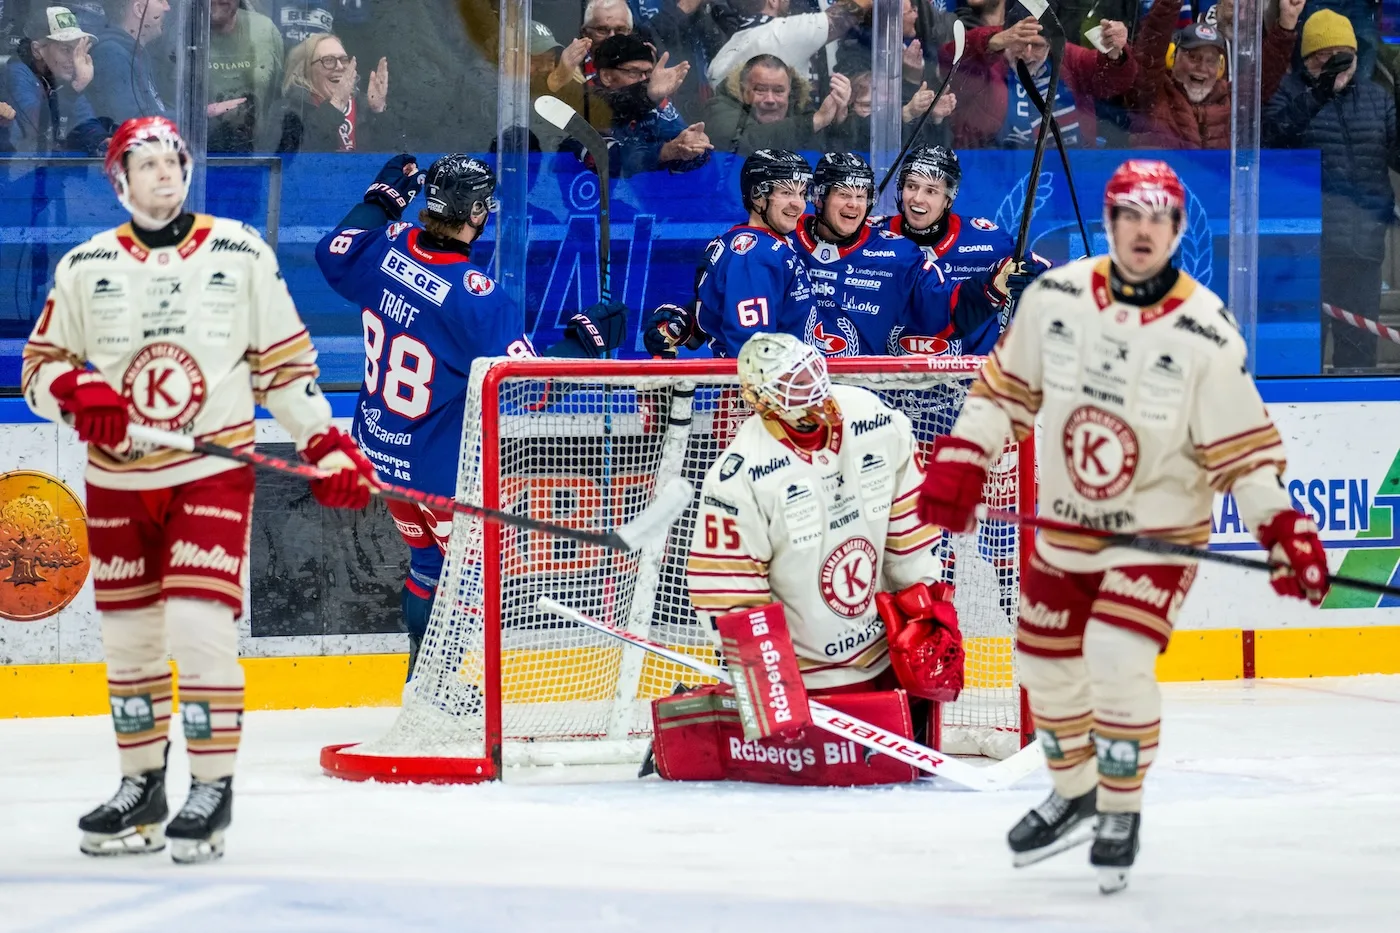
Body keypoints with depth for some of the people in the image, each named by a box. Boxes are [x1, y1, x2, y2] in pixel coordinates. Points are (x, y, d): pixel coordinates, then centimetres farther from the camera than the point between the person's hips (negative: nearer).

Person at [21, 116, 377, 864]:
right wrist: (78, 391, -15)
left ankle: (213, 788, -5)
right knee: (127, 636, 8)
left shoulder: (241, 254, 2)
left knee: (200, 627, -13)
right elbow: (39, 366, 7)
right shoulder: (85, 268, 5)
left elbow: (285, 361, 5)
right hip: (117, 479, 3)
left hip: (213, 472, -3)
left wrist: (328, 447, 0)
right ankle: (141, 787, 20)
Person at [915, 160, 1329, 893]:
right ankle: (1073, 793, 38)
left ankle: (1120, 812, 3)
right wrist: (959, 462, -1)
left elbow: (1244, 446, -14)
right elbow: (1006, 386, 4)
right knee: (1045, 660, 12)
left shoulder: (1205, 333, -17)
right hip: (1065, 524, 4)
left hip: (1157, 529, -4)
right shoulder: (1053, 298, -9)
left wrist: (1283, 529, -22)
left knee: (1117, 661, -19)